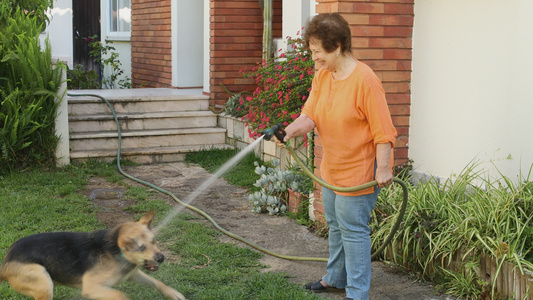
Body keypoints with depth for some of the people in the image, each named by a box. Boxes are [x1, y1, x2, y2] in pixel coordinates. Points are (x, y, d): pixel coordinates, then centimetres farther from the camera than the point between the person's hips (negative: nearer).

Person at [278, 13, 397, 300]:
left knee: (353, 230, -3)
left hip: (358, 170, -9)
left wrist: (383, 169, -22)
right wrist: (290, 129, -22)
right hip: (331, 169, 9)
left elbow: (383, 130, -21)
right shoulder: (321, 75, 3)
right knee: (335, 225, 22)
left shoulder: (364, 80, -22)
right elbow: (310, 115, -2)